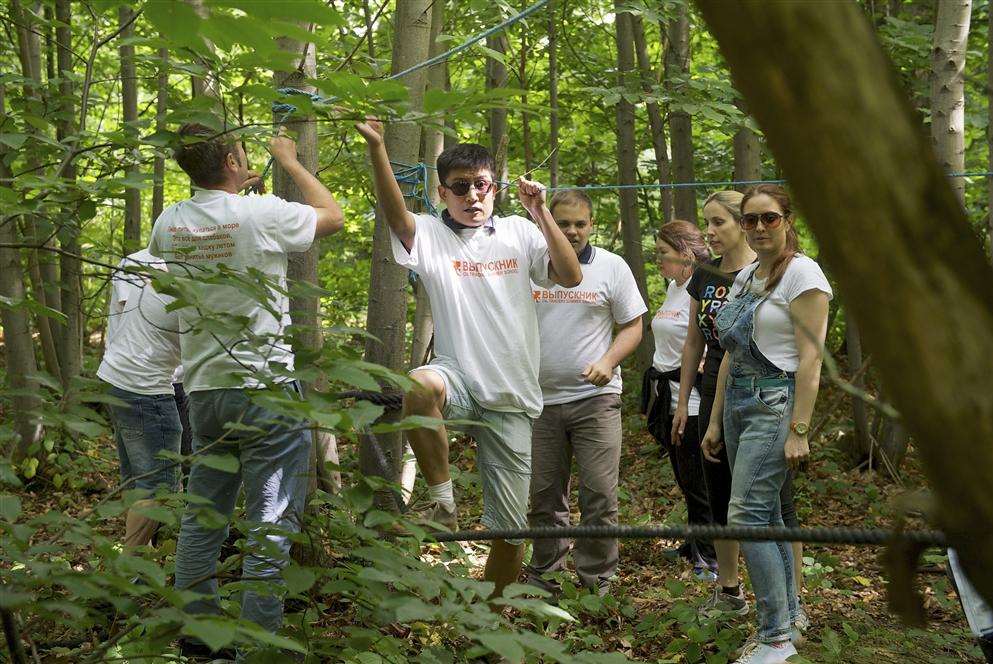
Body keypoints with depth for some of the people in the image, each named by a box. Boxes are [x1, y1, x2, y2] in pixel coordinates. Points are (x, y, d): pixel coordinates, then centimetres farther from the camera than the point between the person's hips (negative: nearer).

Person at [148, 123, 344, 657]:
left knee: (202, 517, 16)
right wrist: (290, 161, 17)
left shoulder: (169, 223, 2)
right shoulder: (262, 214, -13)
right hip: (266, 390, -6)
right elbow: (332, 215, 5)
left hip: (203, 389, 6)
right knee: (270, 523, 0)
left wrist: (236, 190, 29)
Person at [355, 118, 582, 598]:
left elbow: (570, 277, -4)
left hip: (512, 398, 2)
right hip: (459, 379, -2)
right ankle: (441, 500, -21)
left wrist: (540, 212, -13)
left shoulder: (520, 234, 7)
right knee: (420, 385, -40)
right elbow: (394, 212, -20)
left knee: (510, 527, 5)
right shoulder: (430, 236, 1)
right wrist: (376, 147, -36)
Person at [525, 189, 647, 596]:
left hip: (595, 398, -2)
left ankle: (596, 583, 8)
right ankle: (543, 577, 22)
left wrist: (608, 361, -12)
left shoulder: (611, 267, 3)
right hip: (539, 399, 2)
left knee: (599, 496, -3)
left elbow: (632, 326, 5)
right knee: (544, 497, 10)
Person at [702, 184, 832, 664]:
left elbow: (810, 358, -14)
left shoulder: (801, 273, -9)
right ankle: (787, 617, 20)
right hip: (738, 403, 8)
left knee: (746, 514, -14)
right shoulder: (744, 277, 15)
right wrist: (715, 421, 16)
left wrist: (799, 430, -19)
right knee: (767, 513, 10)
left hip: (776, 404, -8)